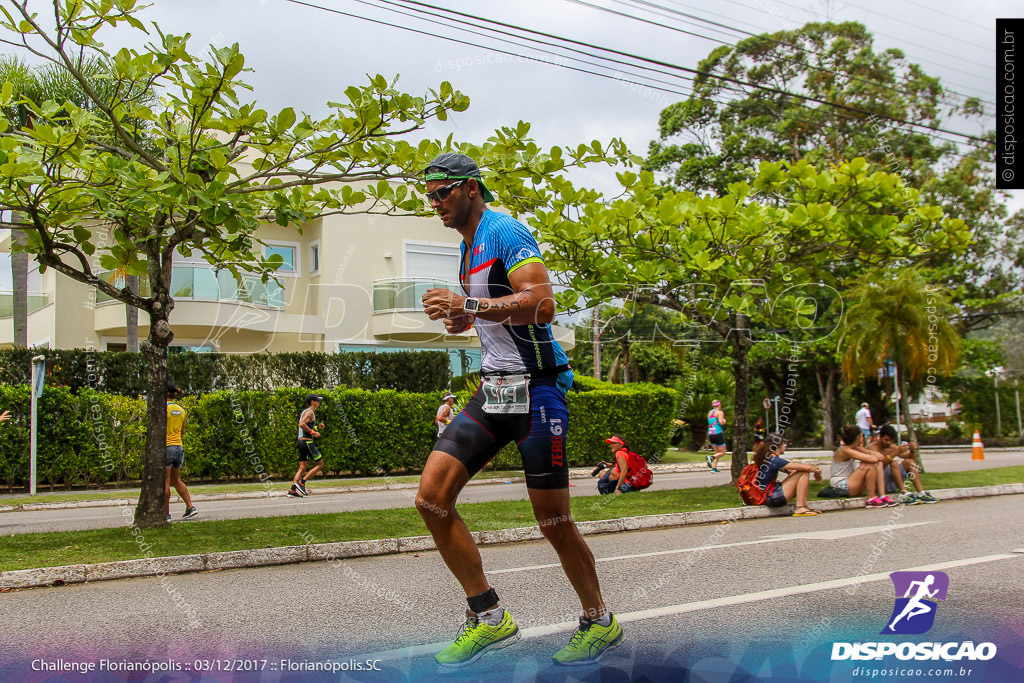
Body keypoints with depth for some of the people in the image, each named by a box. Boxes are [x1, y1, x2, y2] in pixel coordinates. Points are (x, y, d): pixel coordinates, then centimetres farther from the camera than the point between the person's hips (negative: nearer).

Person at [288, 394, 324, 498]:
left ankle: (292, 490, 0)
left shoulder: (306, 412, 21)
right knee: (320, 464, -3)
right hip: (307, 441, -10)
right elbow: (301, 424, -25)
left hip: (301, 441, 10)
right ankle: (301, 482, -7)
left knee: (302, 468, 7)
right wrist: (313, 432, -19)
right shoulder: (309, 412, -10)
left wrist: (317, 427, 17)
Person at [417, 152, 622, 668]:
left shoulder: (505, 231, -10)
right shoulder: (468, 246, 18)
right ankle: (488, 617, 6)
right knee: (431, 498, -5)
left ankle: (599, 622, 22)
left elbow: (542, 304, -24)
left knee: (553, 522, -1)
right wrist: (463, 320, 12)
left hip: (535, 388, -8)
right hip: (491, 390, 9)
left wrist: (468, 306, -27)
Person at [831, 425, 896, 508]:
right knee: (870, 466, -25)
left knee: (879, 464, 0)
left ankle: (882, 495, -11)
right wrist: (878, 457, -4)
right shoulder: (845, 450, -19)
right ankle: (871, 499, -16)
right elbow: (873, 459, -26)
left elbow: (879, 455, 8)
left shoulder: (855, 448, 10)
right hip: (840, 486, -10)